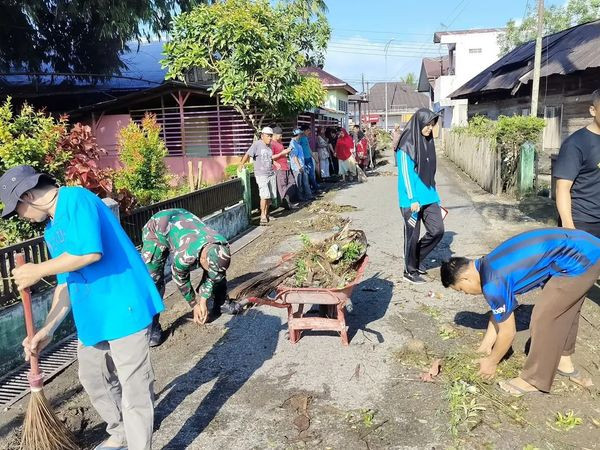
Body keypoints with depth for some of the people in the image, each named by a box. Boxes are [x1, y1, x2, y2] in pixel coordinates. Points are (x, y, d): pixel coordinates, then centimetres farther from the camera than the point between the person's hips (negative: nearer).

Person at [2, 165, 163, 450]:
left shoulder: (76, 198, -12)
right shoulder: (52, 231, 15)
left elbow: (90, 251, -28)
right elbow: (66, 283, 16)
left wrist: (38, 271, -15)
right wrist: (47, 330, 10)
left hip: (124, 308, -10)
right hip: (92, 315, 10)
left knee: (133, 387, 0)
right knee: (93, 378, 23)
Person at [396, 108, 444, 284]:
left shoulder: (427, 142, 10)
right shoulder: (406, 145, -12)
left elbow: (430, 173, 16)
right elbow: (405, 174, -15)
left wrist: (435, 196, 17)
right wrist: (412, 199, -19)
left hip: (428, 197, 7)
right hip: (412, 199, -7)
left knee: (438, 230, 3)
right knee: (412, 235, 2)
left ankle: (417, 258, 25)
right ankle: (410, 272, 18)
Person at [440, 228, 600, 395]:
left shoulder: (493, 283, -16)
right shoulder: (489, 266, 11)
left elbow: (508, 332, -5)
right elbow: (499, 313, 22)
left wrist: (491, 363, 10)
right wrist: (485, 346, 27)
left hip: (581, 260, -10)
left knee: (543, 319, -2)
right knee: (563, 308, 26)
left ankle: (535, 380, 13)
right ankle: (564, 361, 43)